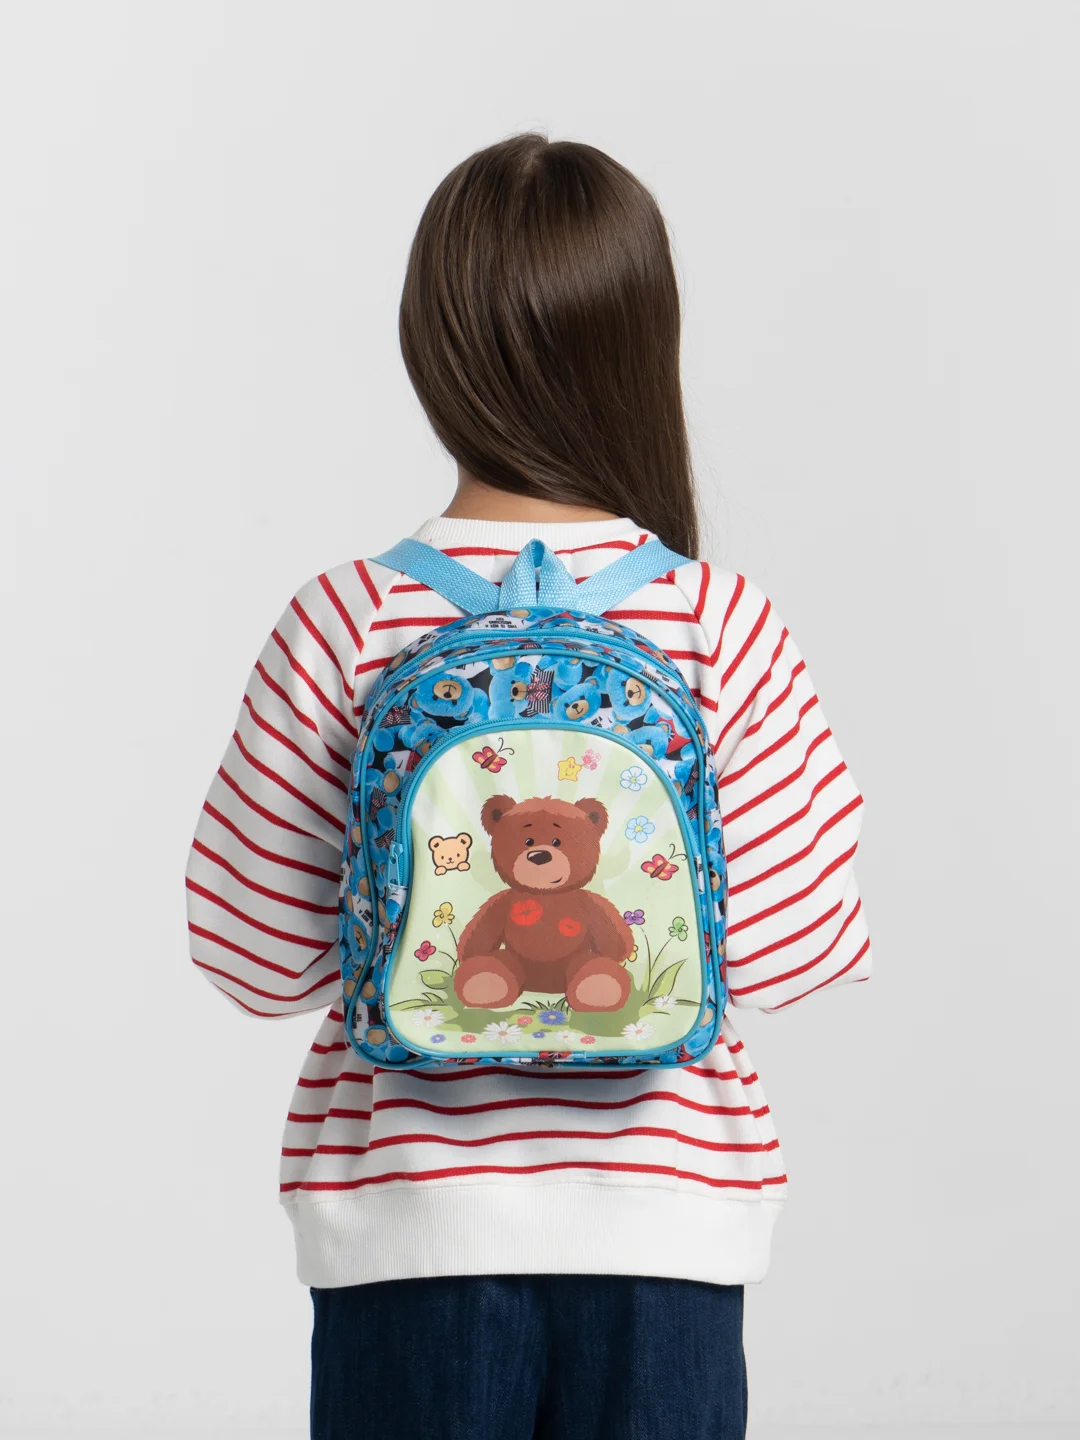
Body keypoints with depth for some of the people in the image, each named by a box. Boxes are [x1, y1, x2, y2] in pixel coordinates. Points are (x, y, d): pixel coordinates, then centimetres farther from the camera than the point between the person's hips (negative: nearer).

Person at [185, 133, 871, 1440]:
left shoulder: (344, 627, -10)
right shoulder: (720, 629, -10)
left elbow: (258, 958, -5)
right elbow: (784, 953, -7)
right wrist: (825, 791, 10)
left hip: (409, 1220, 0)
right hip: (662, 1212, 0)